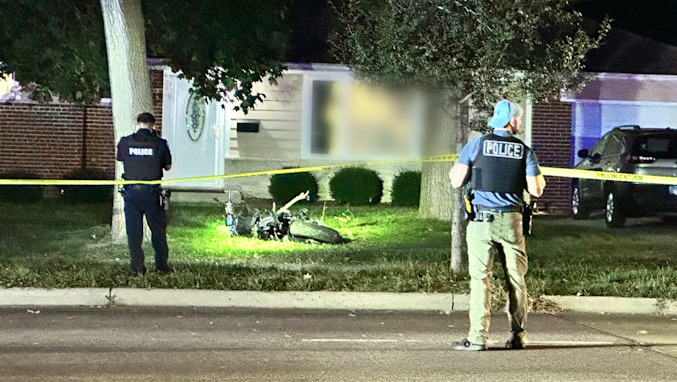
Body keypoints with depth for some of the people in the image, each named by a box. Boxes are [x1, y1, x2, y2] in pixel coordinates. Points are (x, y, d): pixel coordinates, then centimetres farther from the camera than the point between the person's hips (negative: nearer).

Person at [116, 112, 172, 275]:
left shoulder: (125, 142, -1)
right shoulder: (159, 143, -5)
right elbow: (168, 166, 7)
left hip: (131, 192, 1)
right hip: (151, 193, -1)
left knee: (134, 231, 8)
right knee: (158, 229, 10)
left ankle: (137, 267, 8)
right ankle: (161, 265, 12)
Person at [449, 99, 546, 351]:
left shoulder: (475, 145, 0)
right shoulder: (524, 151, 4)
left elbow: (456, 181, 0)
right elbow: (536, 190, 1)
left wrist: (453, 171, 21)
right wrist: (541, 180, 23)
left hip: (482, 219, -1)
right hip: (511, 220, 1)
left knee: (480, 278, -1)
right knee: (516, 279, 10)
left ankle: (478, 337, -4)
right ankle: (517, 336, 14)